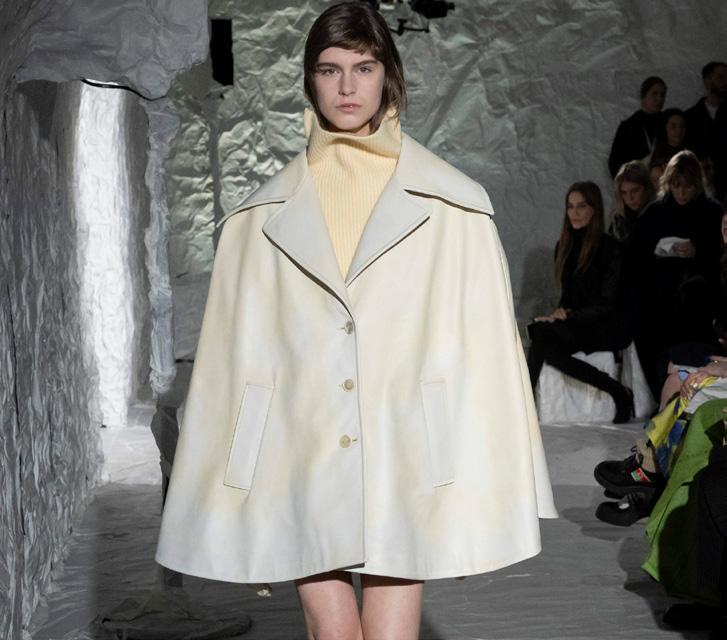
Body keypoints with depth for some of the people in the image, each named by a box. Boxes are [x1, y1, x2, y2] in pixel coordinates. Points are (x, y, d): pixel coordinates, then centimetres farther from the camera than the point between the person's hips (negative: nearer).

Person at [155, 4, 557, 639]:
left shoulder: (453, 204, 4)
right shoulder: (264, 215, 9)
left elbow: (483, 340, 2)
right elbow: (239, 351, 9)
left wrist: (490, 480, -3)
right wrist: (231, 502, 6)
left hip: (404, 452, -1)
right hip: (303, 455, 2)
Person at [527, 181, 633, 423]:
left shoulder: (610, 248, -6)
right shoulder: (564, 247, 15)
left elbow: (607, 303, -10)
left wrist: (568, 316, -18)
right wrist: (561, 313, -3)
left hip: (610, 327, -6)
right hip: (577, 325, 6)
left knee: (541, 333, -29)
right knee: (548, 348, -27)